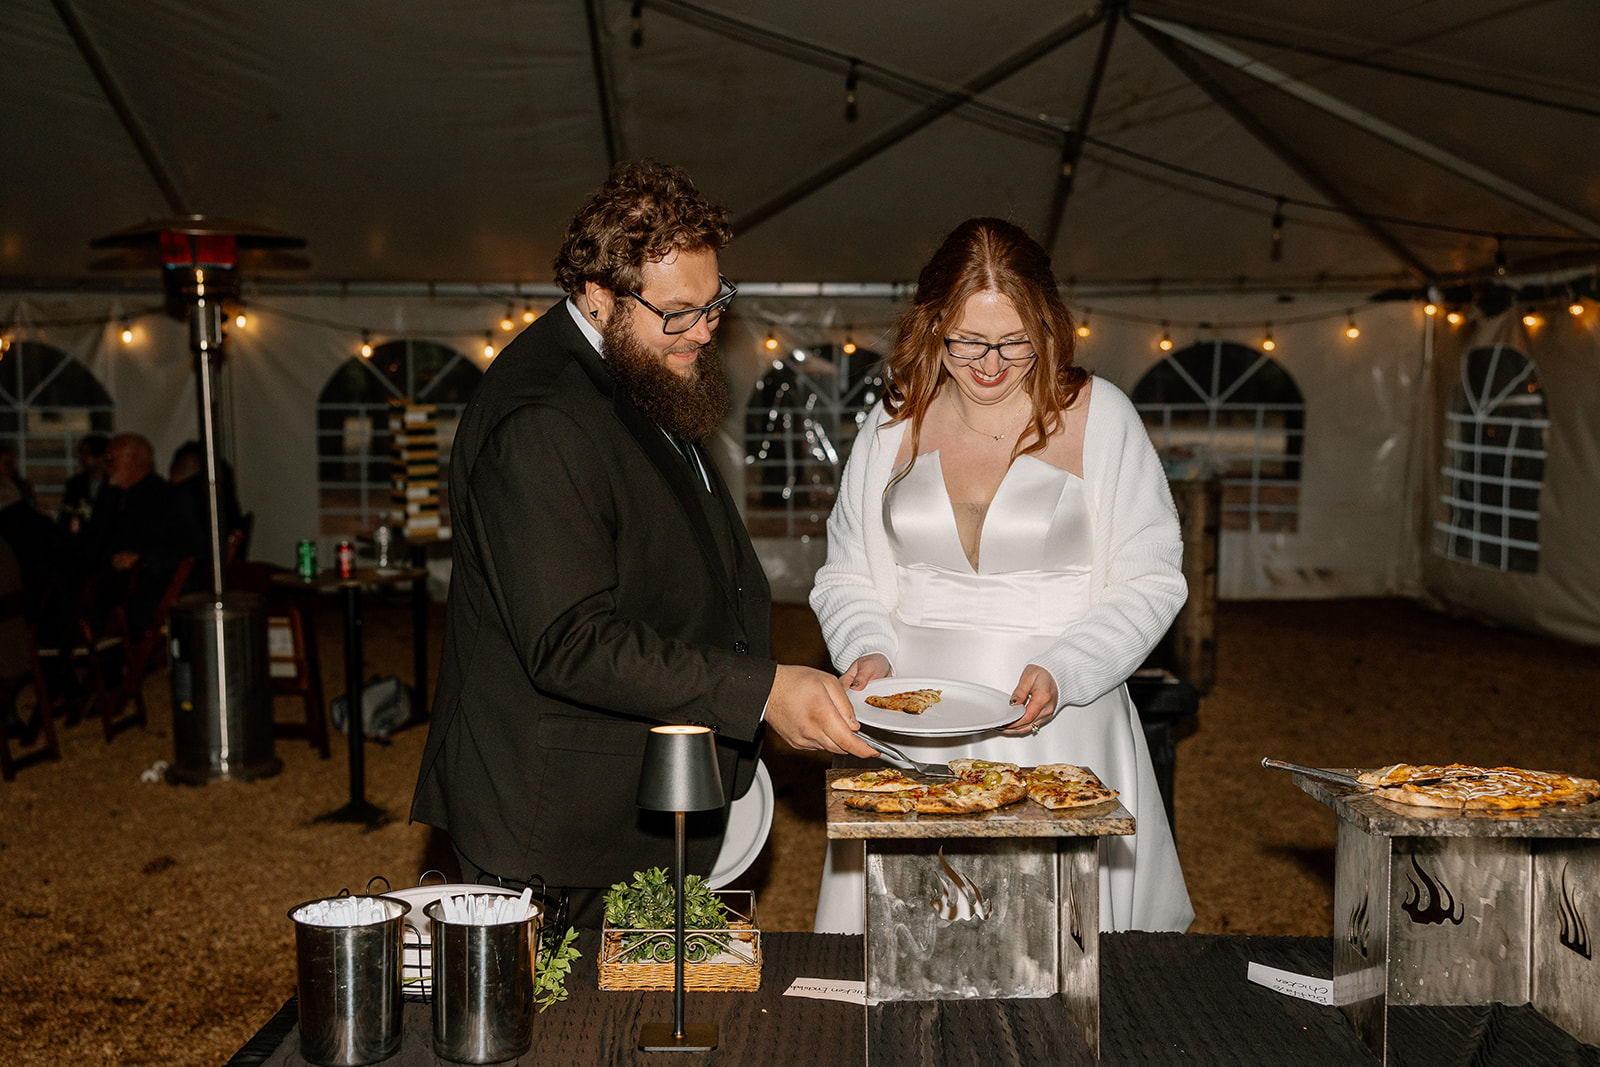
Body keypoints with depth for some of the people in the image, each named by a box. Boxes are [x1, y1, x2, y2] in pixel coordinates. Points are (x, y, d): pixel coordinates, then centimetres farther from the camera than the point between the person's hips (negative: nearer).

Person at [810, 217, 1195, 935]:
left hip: (1056, 727, -2)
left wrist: (1061, 673, -15)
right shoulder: (894, 423, 6)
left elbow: (1151, 581, -2)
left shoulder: (1099, 417, -2)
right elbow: (847, 574, 13)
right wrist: (867, 653, -6)